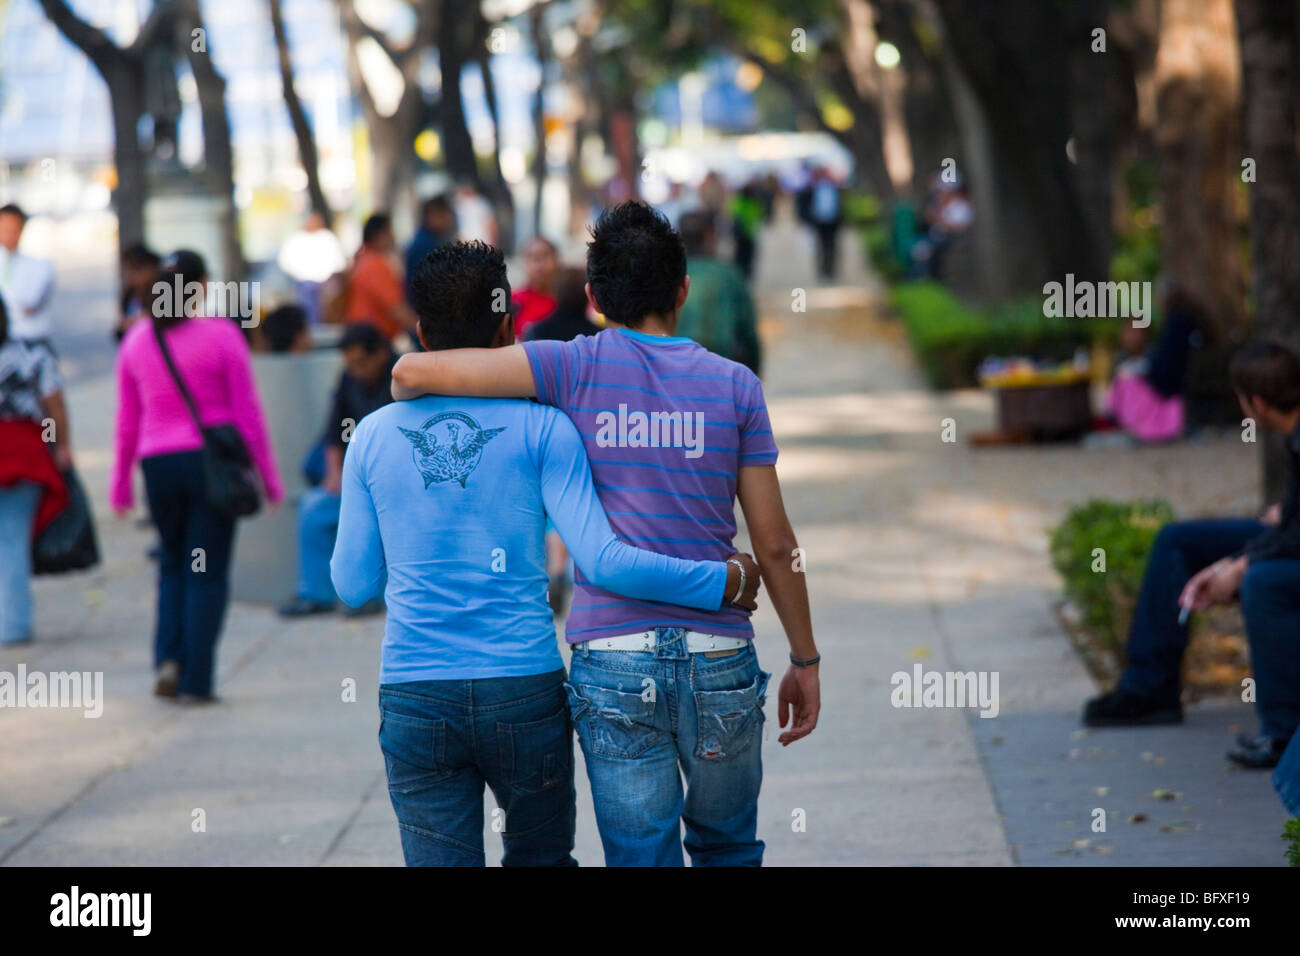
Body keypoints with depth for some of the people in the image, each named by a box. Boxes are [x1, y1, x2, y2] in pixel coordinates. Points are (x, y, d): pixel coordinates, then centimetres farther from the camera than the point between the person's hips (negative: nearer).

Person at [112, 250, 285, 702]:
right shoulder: (222, 335, -6)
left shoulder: (136, 339, 4)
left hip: (158, 462, 3)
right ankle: (196, 680, 1)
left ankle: (169, 657, 2)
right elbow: (247, 413, -4)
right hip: (212, 459, -3)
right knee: (207, 571, 3)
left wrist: (120, 483, 17)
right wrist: (269, 477, 3)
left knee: (173, 563, 20)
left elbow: (126, 421, 8)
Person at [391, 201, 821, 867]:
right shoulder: (733, 385, 3)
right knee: (727, 851, 20)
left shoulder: (576, 368, -1)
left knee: (641, 857, 3)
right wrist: (805, 659, 15)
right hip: (719, 662, 1)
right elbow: (773, 544, 5)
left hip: (613, 664, -1)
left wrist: (405, 394, 19)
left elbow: (412, 373, -5)